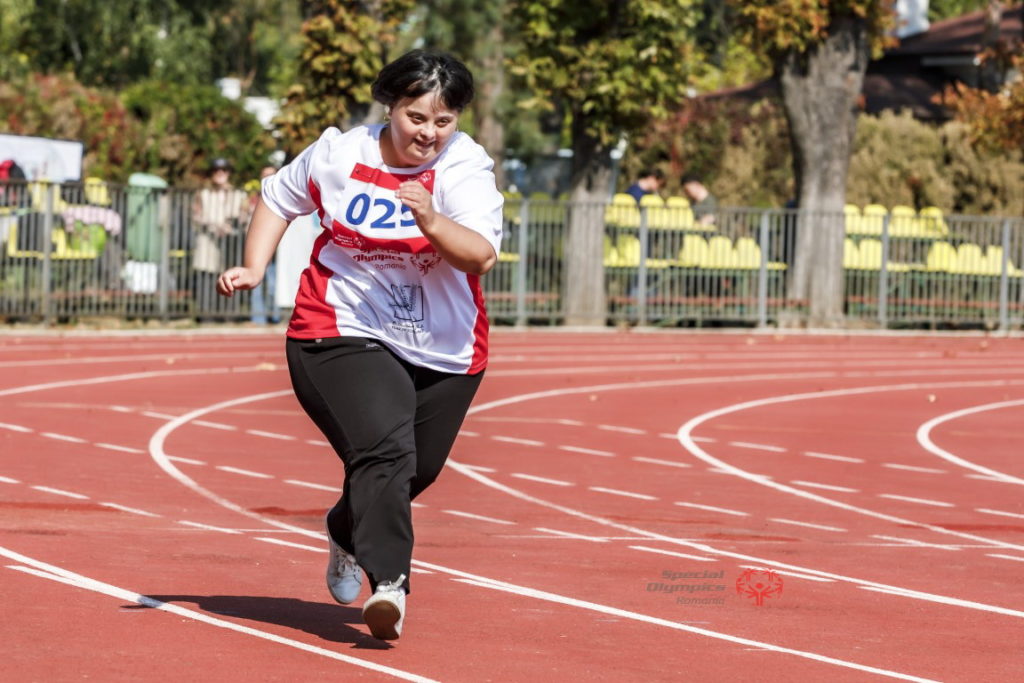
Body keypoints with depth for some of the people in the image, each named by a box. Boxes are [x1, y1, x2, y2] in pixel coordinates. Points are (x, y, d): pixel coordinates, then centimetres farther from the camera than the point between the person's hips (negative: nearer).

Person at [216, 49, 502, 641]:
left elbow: (481, 257, -24)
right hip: (343, 336, -2)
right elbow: (281, 197, 15)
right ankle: (388, 583, -32)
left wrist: (432, 223, -40)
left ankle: (347, 532, 48)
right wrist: (254, 268, 5)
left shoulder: (466, 168, -11)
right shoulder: (338, 154, -5)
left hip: (443, 351, 2)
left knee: (417, 470, 17)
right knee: (384, 449, -26)